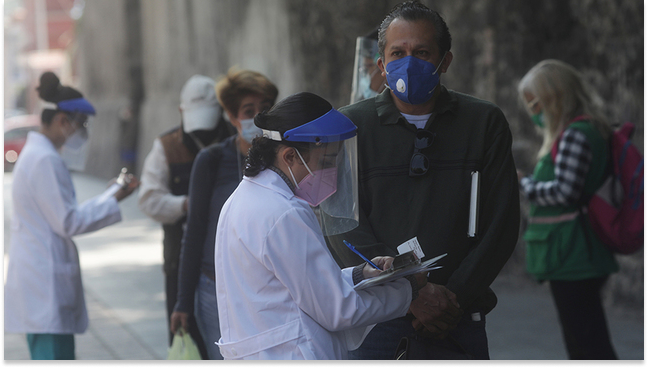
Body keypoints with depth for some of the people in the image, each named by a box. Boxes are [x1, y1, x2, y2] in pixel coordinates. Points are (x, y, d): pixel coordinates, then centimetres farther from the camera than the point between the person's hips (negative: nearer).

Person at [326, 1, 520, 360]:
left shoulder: (485, 122, 5)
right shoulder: (352, 125, 2)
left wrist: (454, 296, -9)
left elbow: (502, 223, 1)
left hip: (458, 320, 1)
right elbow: (344, 226, -5)